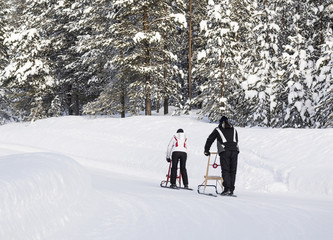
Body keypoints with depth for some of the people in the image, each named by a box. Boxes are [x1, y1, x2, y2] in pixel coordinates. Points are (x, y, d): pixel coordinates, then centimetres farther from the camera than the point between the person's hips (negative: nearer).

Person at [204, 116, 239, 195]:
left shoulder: (218, 130, 16)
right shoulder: (233, 130, 25)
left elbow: (210, 140, 20)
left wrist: (206, 151, 31)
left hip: (224, 152, -3)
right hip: (234, 151, 3)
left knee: (225, 170, -7)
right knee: (232, 171, 5)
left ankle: (227, 189, -19)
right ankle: (231, 190, 2)